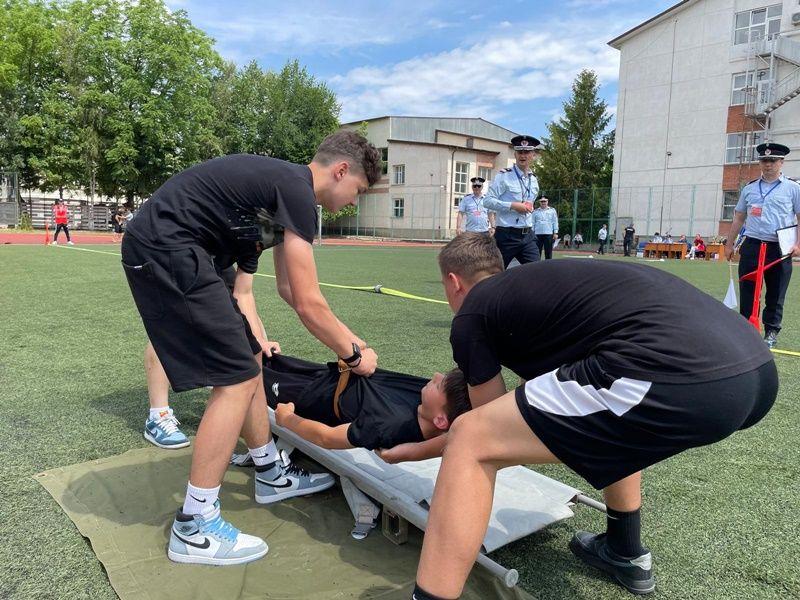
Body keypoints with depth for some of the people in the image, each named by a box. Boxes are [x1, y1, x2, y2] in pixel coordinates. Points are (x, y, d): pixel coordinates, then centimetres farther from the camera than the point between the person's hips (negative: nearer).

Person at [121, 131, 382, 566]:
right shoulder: (298, 193, -15)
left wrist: (346, 337, 21)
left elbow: (289, 290, 20)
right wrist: (352, 354, 0)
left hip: (159, 251, 11)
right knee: (236, 379, -10)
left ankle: (270, 474, 29)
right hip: (166, 251, -11)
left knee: (248, 360, 14)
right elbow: (308, 304, -16)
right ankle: (193, 528, 0)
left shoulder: (286, 186, 16)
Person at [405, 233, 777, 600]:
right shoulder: (537, 282, 34)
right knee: (608, 419, 39)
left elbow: (489, 430, 23)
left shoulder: (470, 315, 12)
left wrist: (421, 448, 41)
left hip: (672, 382, -9)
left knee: (469, 444, 1)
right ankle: (625, 554, 47)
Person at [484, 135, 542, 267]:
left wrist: (530, 207, 9)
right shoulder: (503, 176, -7)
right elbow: (488, 201, -13)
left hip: (528, 236, 6)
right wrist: (513, 205, -18)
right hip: (506, 236, -6)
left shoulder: (534, 181, 14)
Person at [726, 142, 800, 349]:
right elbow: (739, 217, 18)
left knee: (775, 294, 5)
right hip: (752, 246, 2)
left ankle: (771, 333, 16)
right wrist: (729, 244, 16)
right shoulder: (749, 188, 12)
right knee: (747, 291, 2)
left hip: (780, 249, -2)